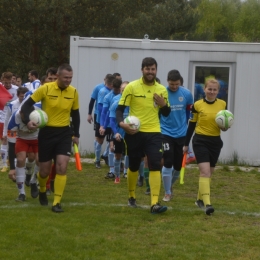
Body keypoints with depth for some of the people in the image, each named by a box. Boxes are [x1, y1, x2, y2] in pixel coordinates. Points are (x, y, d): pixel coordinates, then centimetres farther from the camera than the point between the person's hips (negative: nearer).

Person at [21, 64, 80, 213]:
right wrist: (28, 120, -24)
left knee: (62, 167, -12)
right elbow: (27, 104, -6)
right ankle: (42, 191, 40)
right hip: (47, 132, -2)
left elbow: (75, 114, 13)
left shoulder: (74, 92, -1)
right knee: (45, 170, 6)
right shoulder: (45, 88, -11)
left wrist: (76, 135, 12)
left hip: (64, 133, 2)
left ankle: (57, 203, -5)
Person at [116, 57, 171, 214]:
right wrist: (121, 123, -24)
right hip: (135, 132, -2)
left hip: (154, 132, 2)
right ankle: (132, 197, 34)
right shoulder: (131, 87, -5)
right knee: (134, 166, 11)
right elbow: (120, 108, -5)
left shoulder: (162, 89, 5)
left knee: (155, 166, -12)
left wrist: (163, 104, -10)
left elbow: (166, 113, 12)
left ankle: (155, 203, -15)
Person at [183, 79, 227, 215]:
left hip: (215, 142, 4)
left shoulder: (222, 104, 3)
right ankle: (207, 203, -22)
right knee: (205, 171, -16)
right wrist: (186, 144, 6)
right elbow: (191, 125, 4)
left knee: (209, 172, 13)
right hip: (200, 141, -4)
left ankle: (200, 199, 30)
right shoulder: (197, 105, -4)